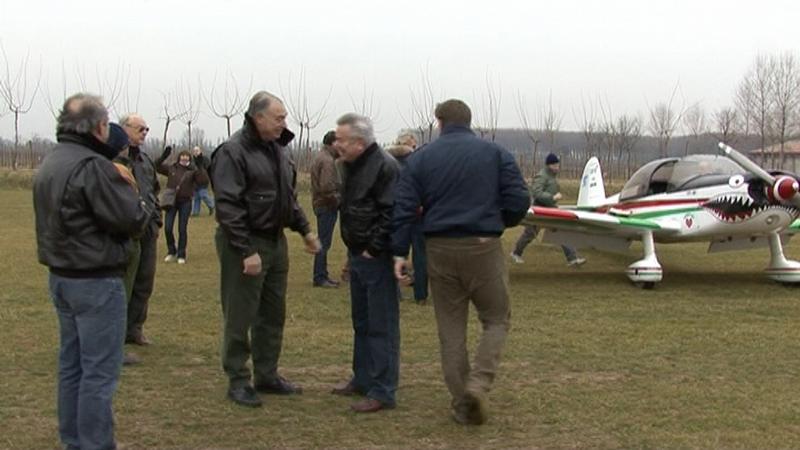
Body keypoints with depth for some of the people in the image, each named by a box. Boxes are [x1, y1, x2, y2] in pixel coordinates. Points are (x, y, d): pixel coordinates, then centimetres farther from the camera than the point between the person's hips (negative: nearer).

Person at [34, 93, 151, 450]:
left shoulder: (49, 164, 10)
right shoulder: (93, 166, -20)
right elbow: (132, 220, -20)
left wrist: (118, 188, 5)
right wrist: (139, 203, 2)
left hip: (61, 276, 10)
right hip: (95, 282, -10)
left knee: (72, 363, 17)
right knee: (100, 370, -3)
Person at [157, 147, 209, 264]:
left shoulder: (193, 170, -2)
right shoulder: (171, 168, 4)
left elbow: (204, 180, -16)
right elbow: (157, 167, 2)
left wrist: (200, 165, -23)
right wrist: (164, 156, -11)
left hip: (185, 202, -2)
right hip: (171, 201, 2)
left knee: (182, 229, 2)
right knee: (168, 228, 0)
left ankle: (181, 255, 14)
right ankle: (171, 251, 21)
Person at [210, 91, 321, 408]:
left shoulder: (276, 149, 12)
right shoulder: (233, 152, -15)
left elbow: (289, 195, 22)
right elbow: (228, 206, -20)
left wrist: (304, 230, 15)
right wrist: (246, 251, -23)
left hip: (275, 241, 9)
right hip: (245, 244, -8)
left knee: (273, 315, 15)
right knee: (240, 317, 0)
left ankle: (266, 375, 27)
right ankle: (238, 381, 11)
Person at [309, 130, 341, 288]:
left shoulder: (320, 157, 16)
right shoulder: (327, 161, -17)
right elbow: (327, 187, -25)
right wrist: (338, 200, -12)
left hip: (321, 204, 10)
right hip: (327, 206, -10)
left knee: (324, 242, 15)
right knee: (324, 242, -5)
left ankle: (322, 276, 21)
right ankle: (320, 277, -1)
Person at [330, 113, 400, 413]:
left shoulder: (385, 167, -18)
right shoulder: (350, 166, 12)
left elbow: (392, 215, -23)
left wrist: (373, 249, -18)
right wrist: (353, 248, 15)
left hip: (377, 258, -10)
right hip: (357, 254, 10)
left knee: (381, 326, -4)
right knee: (361, 322, 19)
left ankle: (383, 391, 2)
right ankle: (363, 379, 32)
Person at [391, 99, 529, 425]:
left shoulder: (422, 158, 6)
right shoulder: (495, 153, 2)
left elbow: (404, 207, -2)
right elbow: (519, 200, -4)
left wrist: (400, 252, -1)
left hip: (440, 249, 2)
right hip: (483, 248, -2)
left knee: (451, 328, 10)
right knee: (496, 319, 11)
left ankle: (461, 403, 13)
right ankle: (478, 383, -9)